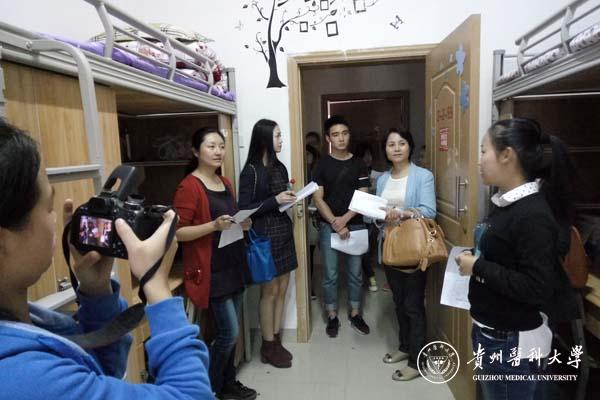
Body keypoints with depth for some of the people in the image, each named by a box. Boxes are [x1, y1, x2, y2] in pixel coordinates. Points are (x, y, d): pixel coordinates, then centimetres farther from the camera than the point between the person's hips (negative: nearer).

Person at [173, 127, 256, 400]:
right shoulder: (189, 187, -14)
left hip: (233, 266, 8)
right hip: (210, 271, -8)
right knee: (229, 332, -3)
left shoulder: (226, 183, 11)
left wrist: (243, 224, 2)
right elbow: (178, 232, -16)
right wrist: (214, 226, -27)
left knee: (230, 331, 15)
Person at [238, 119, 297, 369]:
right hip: (265, 237, -7)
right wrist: (275, 201, -20)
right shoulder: (251, 171, -12)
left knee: (282, 289, 12)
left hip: (284, 233, 7)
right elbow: (245, 209, -14)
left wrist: (291, 199, -1)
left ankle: (276, 340, 26)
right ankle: (268, 346, 18)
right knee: (269, 291, 2)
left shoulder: (280, 167, 10)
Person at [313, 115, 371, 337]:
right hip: (328, 226, -1)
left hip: (355, 225, 1)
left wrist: (344, 219, -14)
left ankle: (355, 313, 28)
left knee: (355, 273, 11)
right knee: (330, 274, 6)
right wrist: (334, 223, -14)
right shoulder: (322, 164, -1)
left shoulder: (359, 164, 2)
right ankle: (332, 316, 22)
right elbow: (318, 198, -5)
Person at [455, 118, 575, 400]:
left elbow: (538, 289, -27)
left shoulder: (534, 215, -23)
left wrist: (477, 267, -22)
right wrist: (473, 257, 1)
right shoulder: (507, 203, 4)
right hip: (490, 331, 8)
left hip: (511, 342, -8)